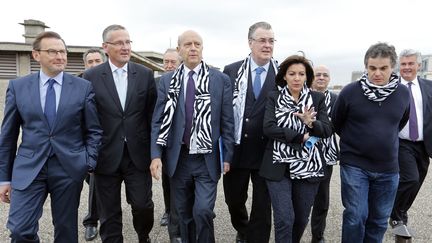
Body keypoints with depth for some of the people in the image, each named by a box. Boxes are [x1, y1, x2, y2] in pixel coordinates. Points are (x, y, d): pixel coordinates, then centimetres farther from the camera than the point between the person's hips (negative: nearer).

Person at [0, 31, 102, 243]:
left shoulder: (84, 87, -1)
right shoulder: (17, 87, 3)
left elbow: (94, 131, 3)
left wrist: (89, 163, -7)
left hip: (69, 169, 0)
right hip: (28, 169, 1)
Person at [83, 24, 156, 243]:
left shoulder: (145, 74, 3)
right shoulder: (91, 76, 0)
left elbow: (152, 114, 4)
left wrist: (154, 149, 2)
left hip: (138, 153, 1)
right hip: (106, 156, 0)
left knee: (143, 205, 6)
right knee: (109, 214, 11)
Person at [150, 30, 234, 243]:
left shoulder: (221, 80, -2)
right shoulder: (167, 81, 2)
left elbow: (227, 121, -1)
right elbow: (158, 120, 2)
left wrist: (228, 156, -3)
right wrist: (156, 155, -7)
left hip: (207, 159, -2)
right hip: (178, 159, 2)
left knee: (203, 211, -9)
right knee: (184, 213, 15)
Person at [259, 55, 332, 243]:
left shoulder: (318, 99, 5)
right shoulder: (273, 97, 0)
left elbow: (327, 130, -3)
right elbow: (268, 128, -14)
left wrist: (311, 123, -24)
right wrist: (302, 137, -17)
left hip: (308, 166, 2)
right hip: (279, 166, -2)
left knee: (301, 218, 15)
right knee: (284, 219, -6)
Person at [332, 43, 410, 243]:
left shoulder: (403, 93, -1)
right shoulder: (350, 91, -10)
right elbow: (336, 123, 4)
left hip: (388, 168, 3)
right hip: (355, 165, -3)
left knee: (379, 219, 14)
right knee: (356, 217, -1)